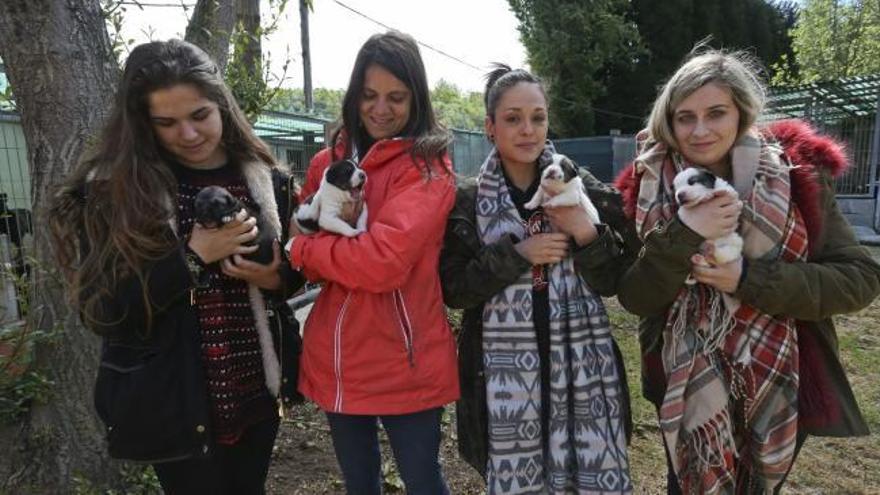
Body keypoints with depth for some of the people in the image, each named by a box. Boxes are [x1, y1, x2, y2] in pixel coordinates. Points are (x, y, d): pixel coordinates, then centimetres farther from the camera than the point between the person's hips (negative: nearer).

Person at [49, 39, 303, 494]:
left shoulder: (263, 180, -1)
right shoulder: (111, 190, -10)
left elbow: (294, 266, 9)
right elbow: (102, 312, -14)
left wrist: (276, 278, -13)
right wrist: (192, 255, -24)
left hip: (257, 389, 4)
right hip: (173, 404, -3)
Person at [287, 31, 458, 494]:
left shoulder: (427, 168, -10)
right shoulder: (327, 162, 6)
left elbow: (385, 261, -24)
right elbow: (311, 261, 6)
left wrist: (301, 248, -11)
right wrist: (339, 240, -16)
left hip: (404, 363, -5)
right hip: (335, 359, 5)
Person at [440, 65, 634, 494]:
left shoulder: (583, 189, 2)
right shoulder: (467, 201, 0)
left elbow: (611, 282, 2)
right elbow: (453, 289, -5)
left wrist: (586, 233, -16)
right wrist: (517, 254, -16)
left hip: (582, 366, 1)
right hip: (505, 371, -1)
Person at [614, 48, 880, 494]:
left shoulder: (795, 175, -11)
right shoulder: (649, 187, -9)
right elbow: (634, 298, -13)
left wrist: (749, 279, -25)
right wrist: (682, 235, -28)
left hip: (781, 387, 0)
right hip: (685, 387, 1)